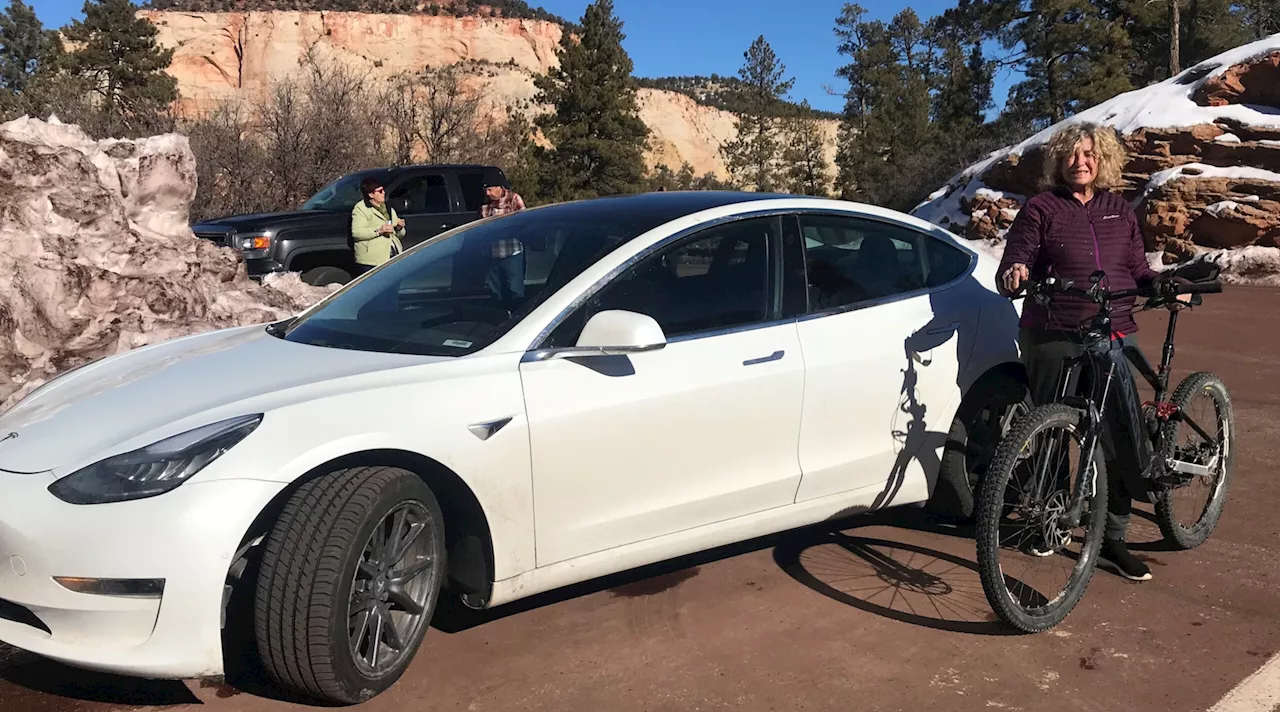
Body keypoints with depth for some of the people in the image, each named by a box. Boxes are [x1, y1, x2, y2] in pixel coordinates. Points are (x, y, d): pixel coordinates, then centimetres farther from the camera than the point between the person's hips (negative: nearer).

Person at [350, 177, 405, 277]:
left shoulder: (389, 209, 24)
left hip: (394, 257, 6)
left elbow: (400, 234, 28)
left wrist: (399, 228, 4)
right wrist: (378, 231, -21)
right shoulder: (360, 209, 1)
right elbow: (356, 232, -13)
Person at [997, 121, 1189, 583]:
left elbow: (1138, 271, 19)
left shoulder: (1120, 211, 14)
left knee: (1121, 437, -2)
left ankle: (1113, 538, 10)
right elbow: (1010, 271, -4)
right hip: (1052, 341, -3)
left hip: (1114, 338, 3)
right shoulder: (1041, 209, 2)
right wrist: (1014, 275, -26)